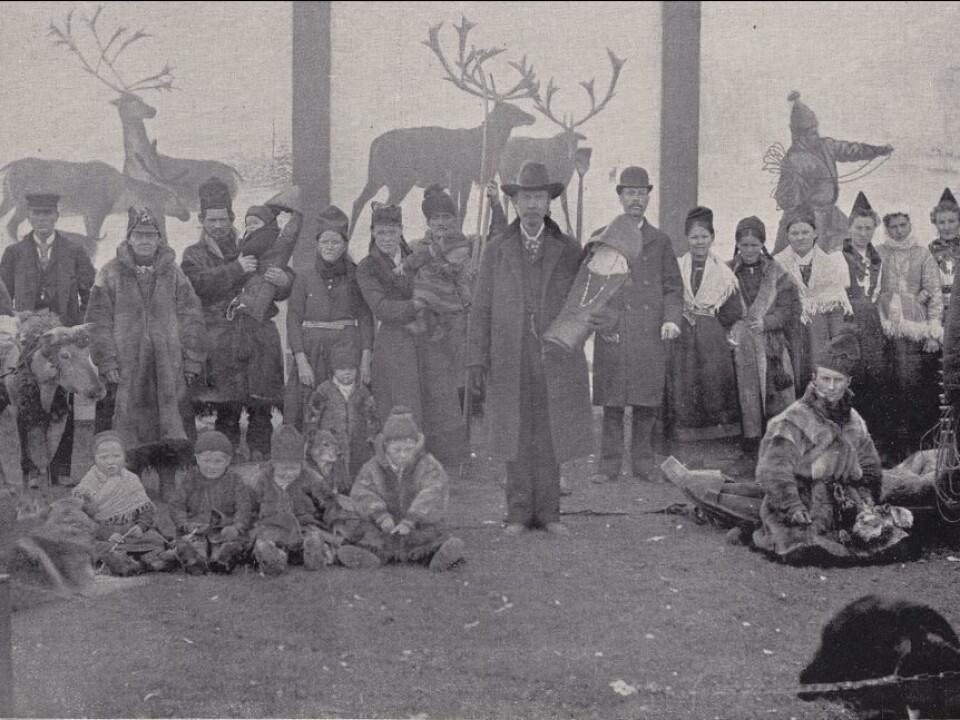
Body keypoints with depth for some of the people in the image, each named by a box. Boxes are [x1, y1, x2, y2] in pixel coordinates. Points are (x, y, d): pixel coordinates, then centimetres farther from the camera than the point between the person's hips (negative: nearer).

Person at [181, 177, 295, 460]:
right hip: (220, 339, -2)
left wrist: (284, 281, -8)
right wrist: (236, 270, -15)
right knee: (226, 411, -3)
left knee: (261, 409, 0)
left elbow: (281, 292, 16)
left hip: (260, 336, 2)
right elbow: (199, 285, -9)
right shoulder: (194, 256, 13)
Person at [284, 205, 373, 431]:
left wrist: (366, 359, -6)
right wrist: (301, 361, -8)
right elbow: (293, 319, 2)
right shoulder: (304, 277, 5)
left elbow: (365, 318, 4)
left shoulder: (355, 276, 6)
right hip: (312, 351, 0)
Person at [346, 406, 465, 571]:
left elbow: (432, 497, -18)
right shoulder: (372, 468, 3)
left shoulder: (429, 466, -3)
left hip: (421, 529, -2)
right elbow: (362, 494, -10)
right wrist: (380, 515, -30)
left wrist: (410, 520, -33)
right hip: (384, 533, 2)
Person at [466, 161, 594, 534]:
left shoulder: (569, 248, 6)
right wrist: (476, 362, -1)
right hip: (509, 361, 0)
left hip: (556, 360, 0)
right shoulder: (496, 250, 5)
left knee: (550, 436, 3)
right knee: (516, 438, 4)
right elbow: (481, 309, 4)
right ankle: (519, 513, 14)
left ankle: (548, 512, 13)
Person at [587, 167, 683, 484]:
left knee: (648, 403, 1)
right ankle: (609, 465, 5)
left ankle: (643, 464, 11)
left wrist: (671, 319, -3)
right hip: (612, 333, -1)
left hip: (650, 335, 1)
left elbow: (673, 287, 14)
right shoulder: (601, 238, 12)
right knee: (611, 403, -2)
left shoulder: (660, 241, 15)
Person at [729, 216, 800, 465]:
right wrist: (731, 328, -10)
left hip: (771, 347, 0)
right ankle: (751, 456, 2)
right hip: (740, 349, 0)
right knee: (747, 402, -3)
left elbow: (792, 310, 2)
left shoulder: (776, 273, 8)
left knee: (777, 401, -5)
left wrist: (765, 322, -12)